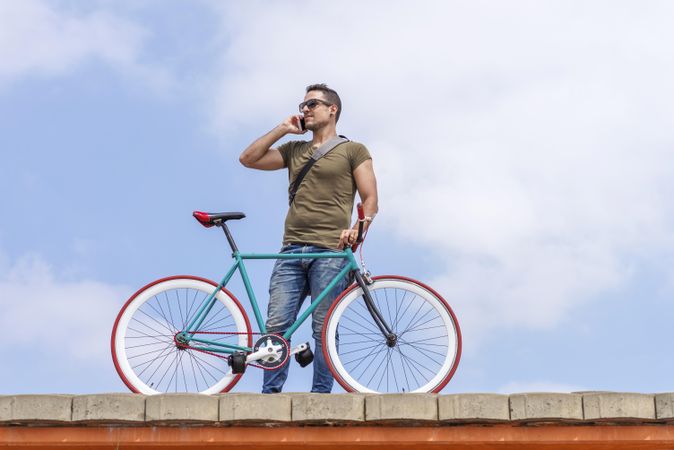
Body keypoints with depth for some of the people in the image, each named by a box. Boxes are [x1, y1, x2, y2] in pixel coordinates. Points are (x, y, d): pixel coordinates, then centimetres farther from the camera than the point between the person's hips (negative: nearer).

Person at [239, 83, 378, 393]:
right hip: (291, 251, 4)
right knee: (276, 325, -5)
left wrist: (357, 229, -16)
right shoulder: (294, 150, 24)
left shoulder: (353, 151, 10)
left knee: (323, 330, -5)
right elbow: (248, 159, 17)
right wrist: (282, 129, 15)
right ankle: (270, 393, -4)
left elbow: (370, 199, 3)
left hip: (329, 251, -4)